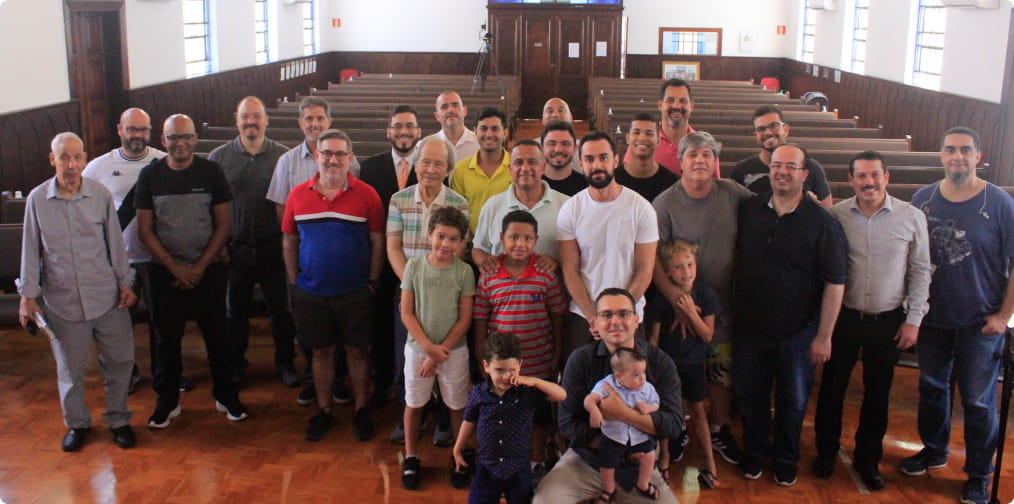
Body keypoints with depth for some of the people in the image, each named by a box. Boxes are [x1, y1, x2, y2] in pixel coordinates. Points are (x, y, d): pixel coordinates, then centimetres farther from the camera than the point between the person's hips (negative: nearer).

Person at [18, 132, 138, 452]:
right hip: (62, 302, 0)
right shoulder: (37, 199, -4)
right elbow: (31, 250, 3)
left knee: (119, 361, 9)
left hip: (106, 297, 0)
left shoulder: (101, 195, -4)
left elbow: (115, 243, 4)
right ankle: (77, 423, 32)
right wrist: (28, 296, 3)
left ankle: (118, 419, 28)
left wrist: (125, 284, 5)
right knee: (70, 369, 11)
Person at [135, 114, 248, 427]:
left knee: (217, 335, 8)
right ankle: (167, 401, 23)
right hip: (166, 272, 1)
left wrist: (200, 267, -8)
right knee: (166, 337, 8)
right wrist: (176, 268, -8)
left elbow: (224, 225, -1)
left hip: (209, 270, -1)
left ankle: (226, 396, 23)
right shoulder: (150, 175, 0)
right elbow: (145, 230, 0)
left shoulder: (211, 172, -2)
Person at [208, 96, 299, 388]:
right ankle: (236, 366, 30)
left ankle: (285, 363, 27)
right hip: (235, 249, 1)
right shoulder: (219, 157, 1)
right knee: (236, 311, 13)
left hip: (273, 248, -1)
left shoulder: (283, 156, -2)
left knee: (282, 309, 9)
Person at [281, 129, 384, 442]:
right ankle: (323, 411, 27)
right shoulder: (298, 195, 1)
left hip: (355, 292, -2)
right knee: (321, 351, 13)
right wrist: (294, 281, 5)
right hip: (311, 293, 2)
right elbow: (289, 242, 8)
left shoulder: (366, 195, -5)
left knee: (357, 350, 9)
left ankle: (362, 410, 23)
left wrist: (372, 281, -5)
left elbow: (378, 241, -2)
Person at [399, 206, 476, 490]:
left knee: (457, 406, 9)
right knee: (413, 403, 11)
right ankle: (410, 458, 28)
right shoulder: (414, 267, -5)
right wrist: (428, 347, -13)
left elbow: (465, 320, -6)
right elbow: (406, 313, -4)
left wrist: (440, 352, -11)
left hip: (453, 350, -1)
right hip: (418, 347, 1)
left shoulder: (464, 272, -7)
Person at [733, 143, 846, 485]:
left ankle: (785, 460, 35)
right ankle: (754, 454, 37)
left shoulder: (822, 222, -11)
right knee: (749, 396, 14)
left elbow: (835, 283, -10)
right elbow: (735, 258, 10)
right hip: (750, 327, 2)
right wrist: (732, 313, 5)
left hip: (798, 332, -2)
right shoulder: (748, 211, -1)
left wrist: (823, 336, -11)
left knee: (793, 401, 14)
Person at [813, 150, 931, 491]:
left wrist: (914, 319, -1)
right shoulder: (835, 215, -6)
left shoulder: (911, 217, -5)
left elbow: (920, 271, 1)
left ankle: (867, 459, 30)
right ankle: (826, 451, 29)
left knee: (877, 393, 12)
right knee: (832, 387, 10)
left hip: (888, 321, 0)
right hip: (843, 318, 0)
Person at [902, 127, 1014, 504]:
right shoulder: (923, 199, 0)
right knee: (931, 388, 18)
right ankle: (934, 451, 39)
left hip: (979, 323, -4)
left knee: (978, 401, 5)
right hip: (932, 317, 4)